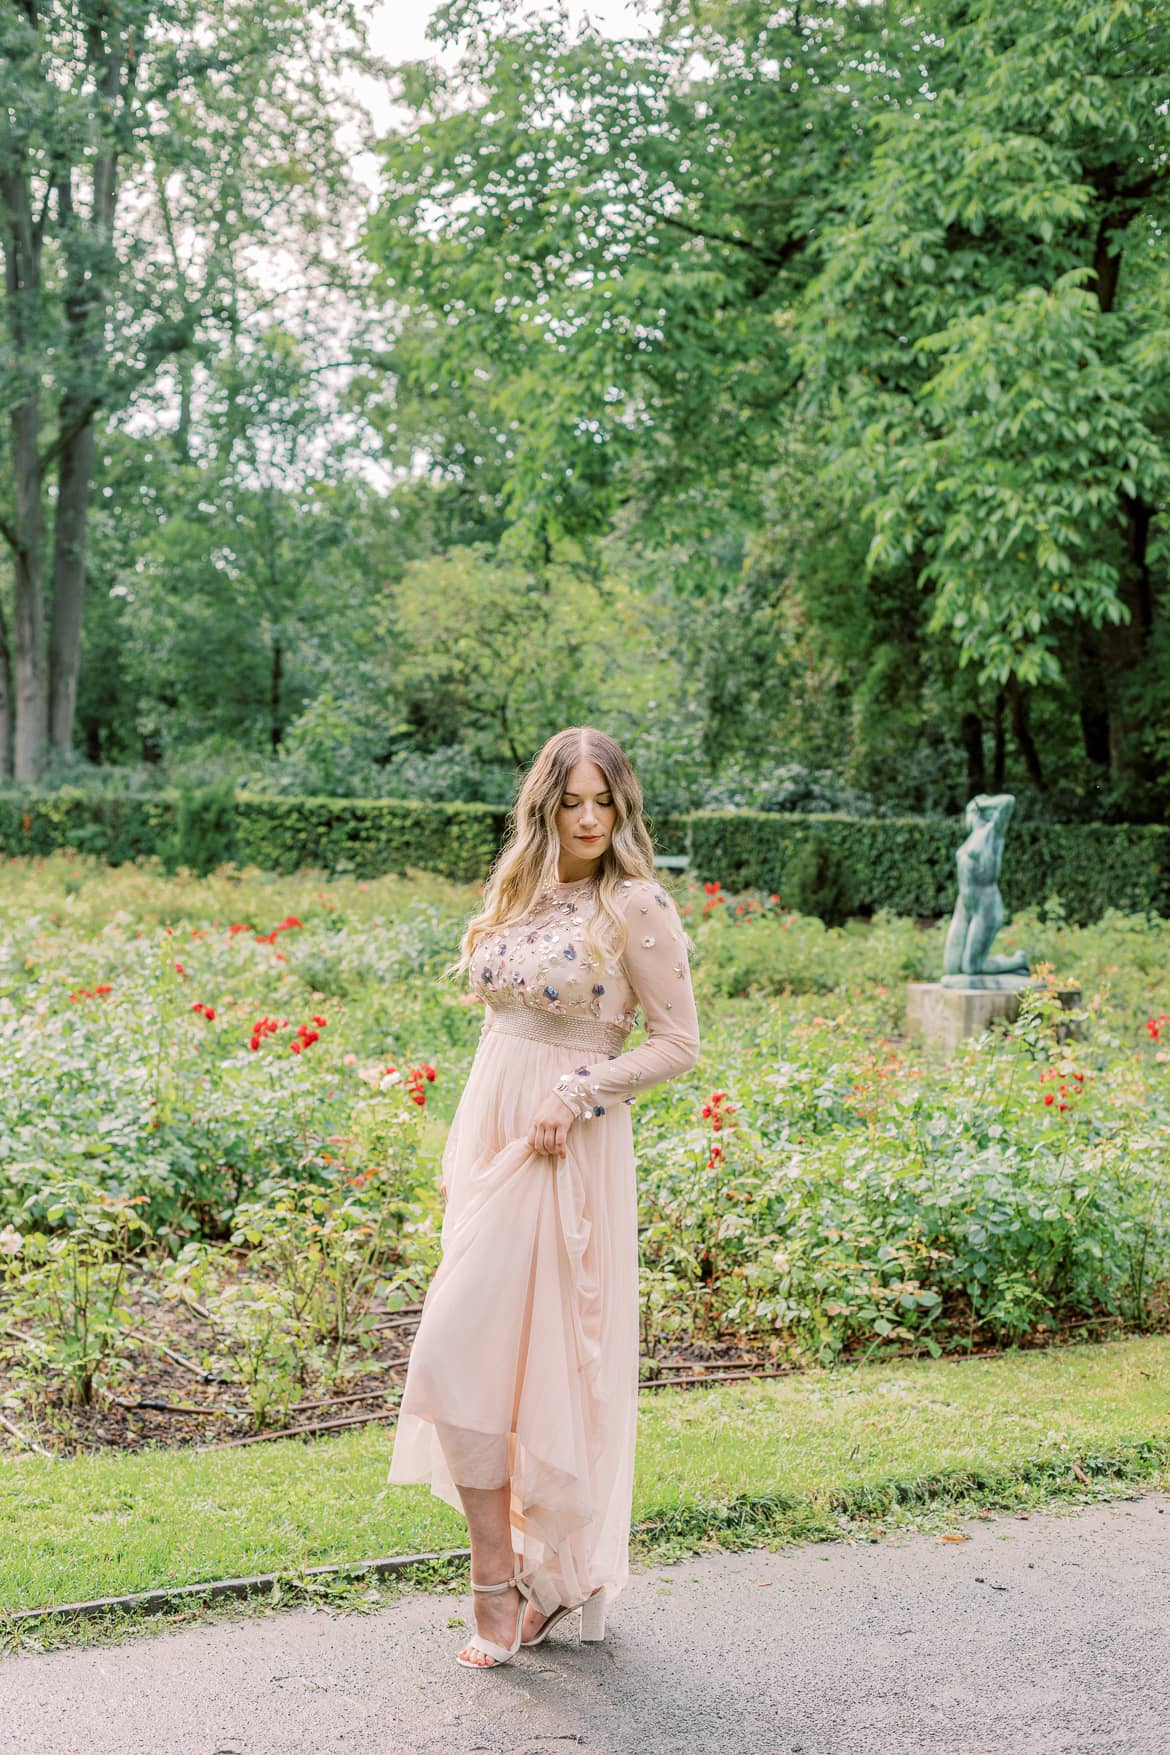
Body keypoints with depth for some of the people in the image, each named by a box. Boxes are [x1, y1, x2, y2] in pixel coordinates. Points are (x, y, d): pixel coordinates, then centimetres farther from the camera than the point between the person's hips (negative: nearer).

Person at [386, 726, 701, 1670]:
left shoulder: (637, 907, -8)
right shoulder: (517, 894, 12)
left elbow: (678, 1042, -8)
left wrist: (575, 1094, -18)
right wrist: (460, 1152, 16)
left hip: (565, 1155, -7)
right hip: (489, 1139, 7)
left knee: (463, 1353, -11)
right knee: (509, 1356, 8)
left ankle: (502, 1587, 2)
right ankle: (557, 1580, 20)